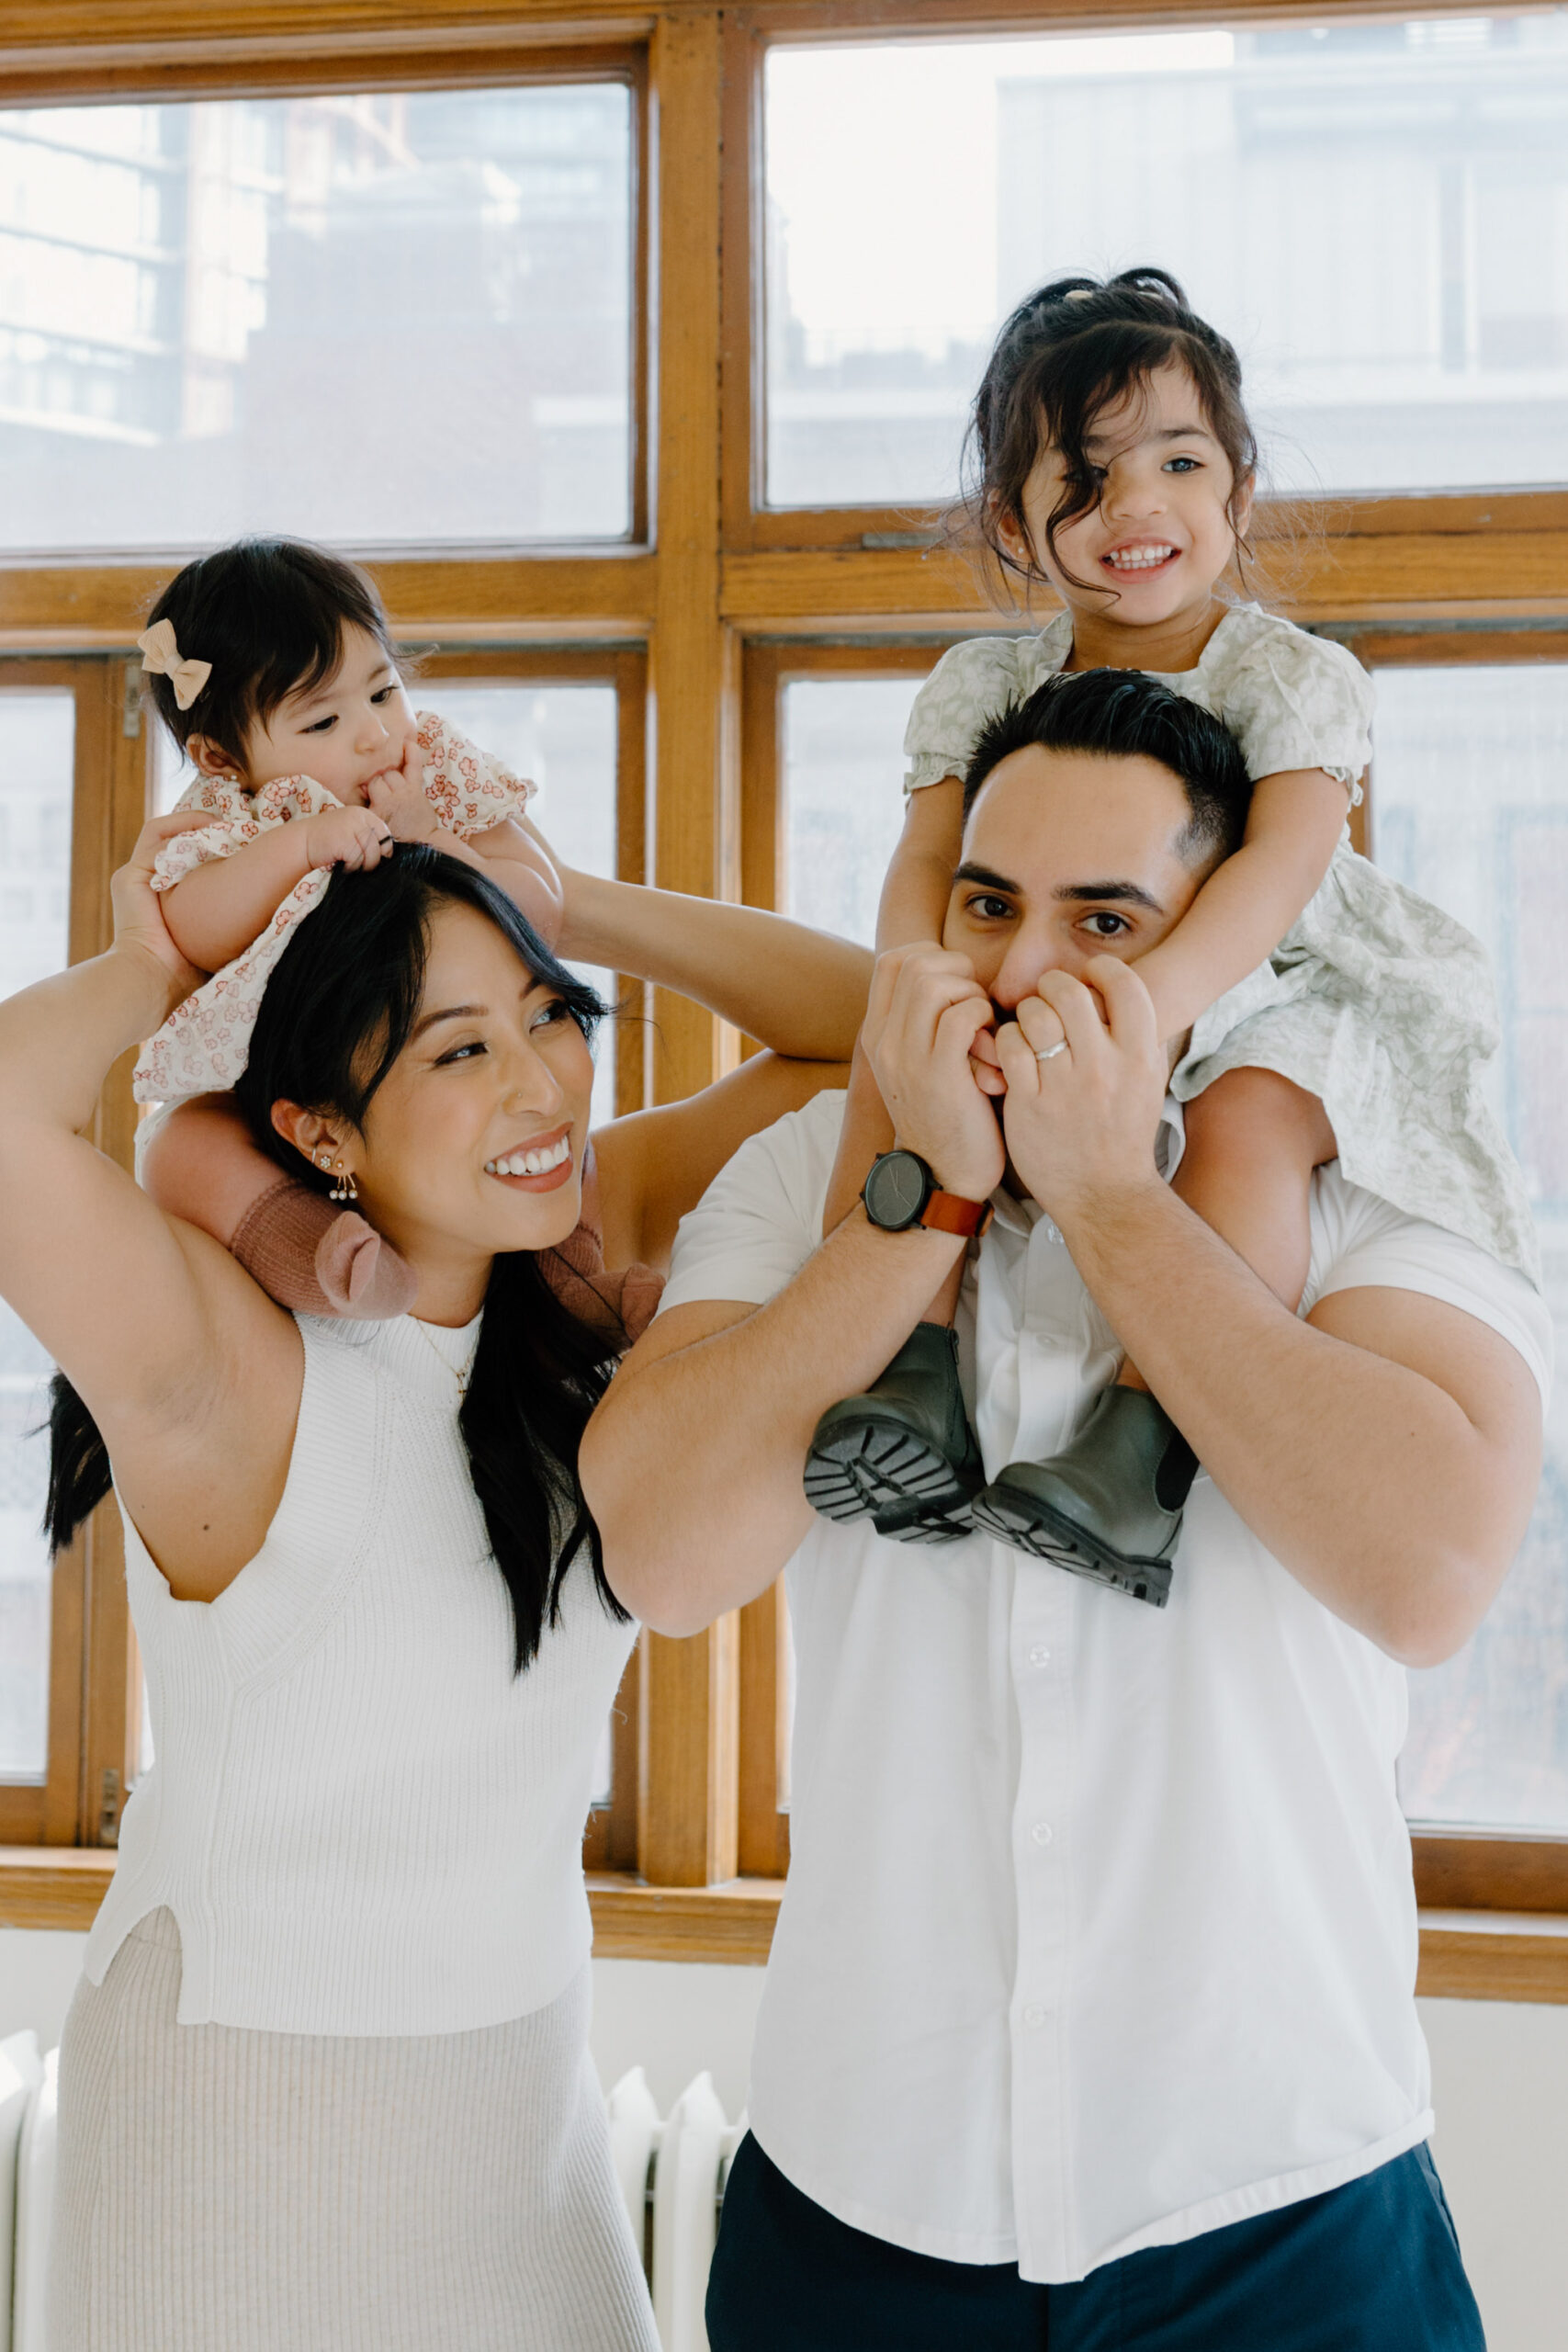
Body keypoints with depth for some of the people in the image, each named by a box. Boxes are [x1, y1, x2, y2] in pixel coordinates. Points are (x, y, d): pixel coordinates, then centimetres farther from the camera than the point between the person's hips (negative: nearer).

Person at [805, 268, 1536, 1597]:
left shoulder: (1292, 676, -9)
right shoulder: (986, 688, 4)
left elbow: (1279, 866, -25)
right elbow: (925, 862, -7)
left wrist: (1148, 1002, -43)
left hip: (1269, 1003, -4)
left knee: (1248, 1117, -36)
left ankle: (1148, 1434, -34)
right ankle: (911, 1361, -20)